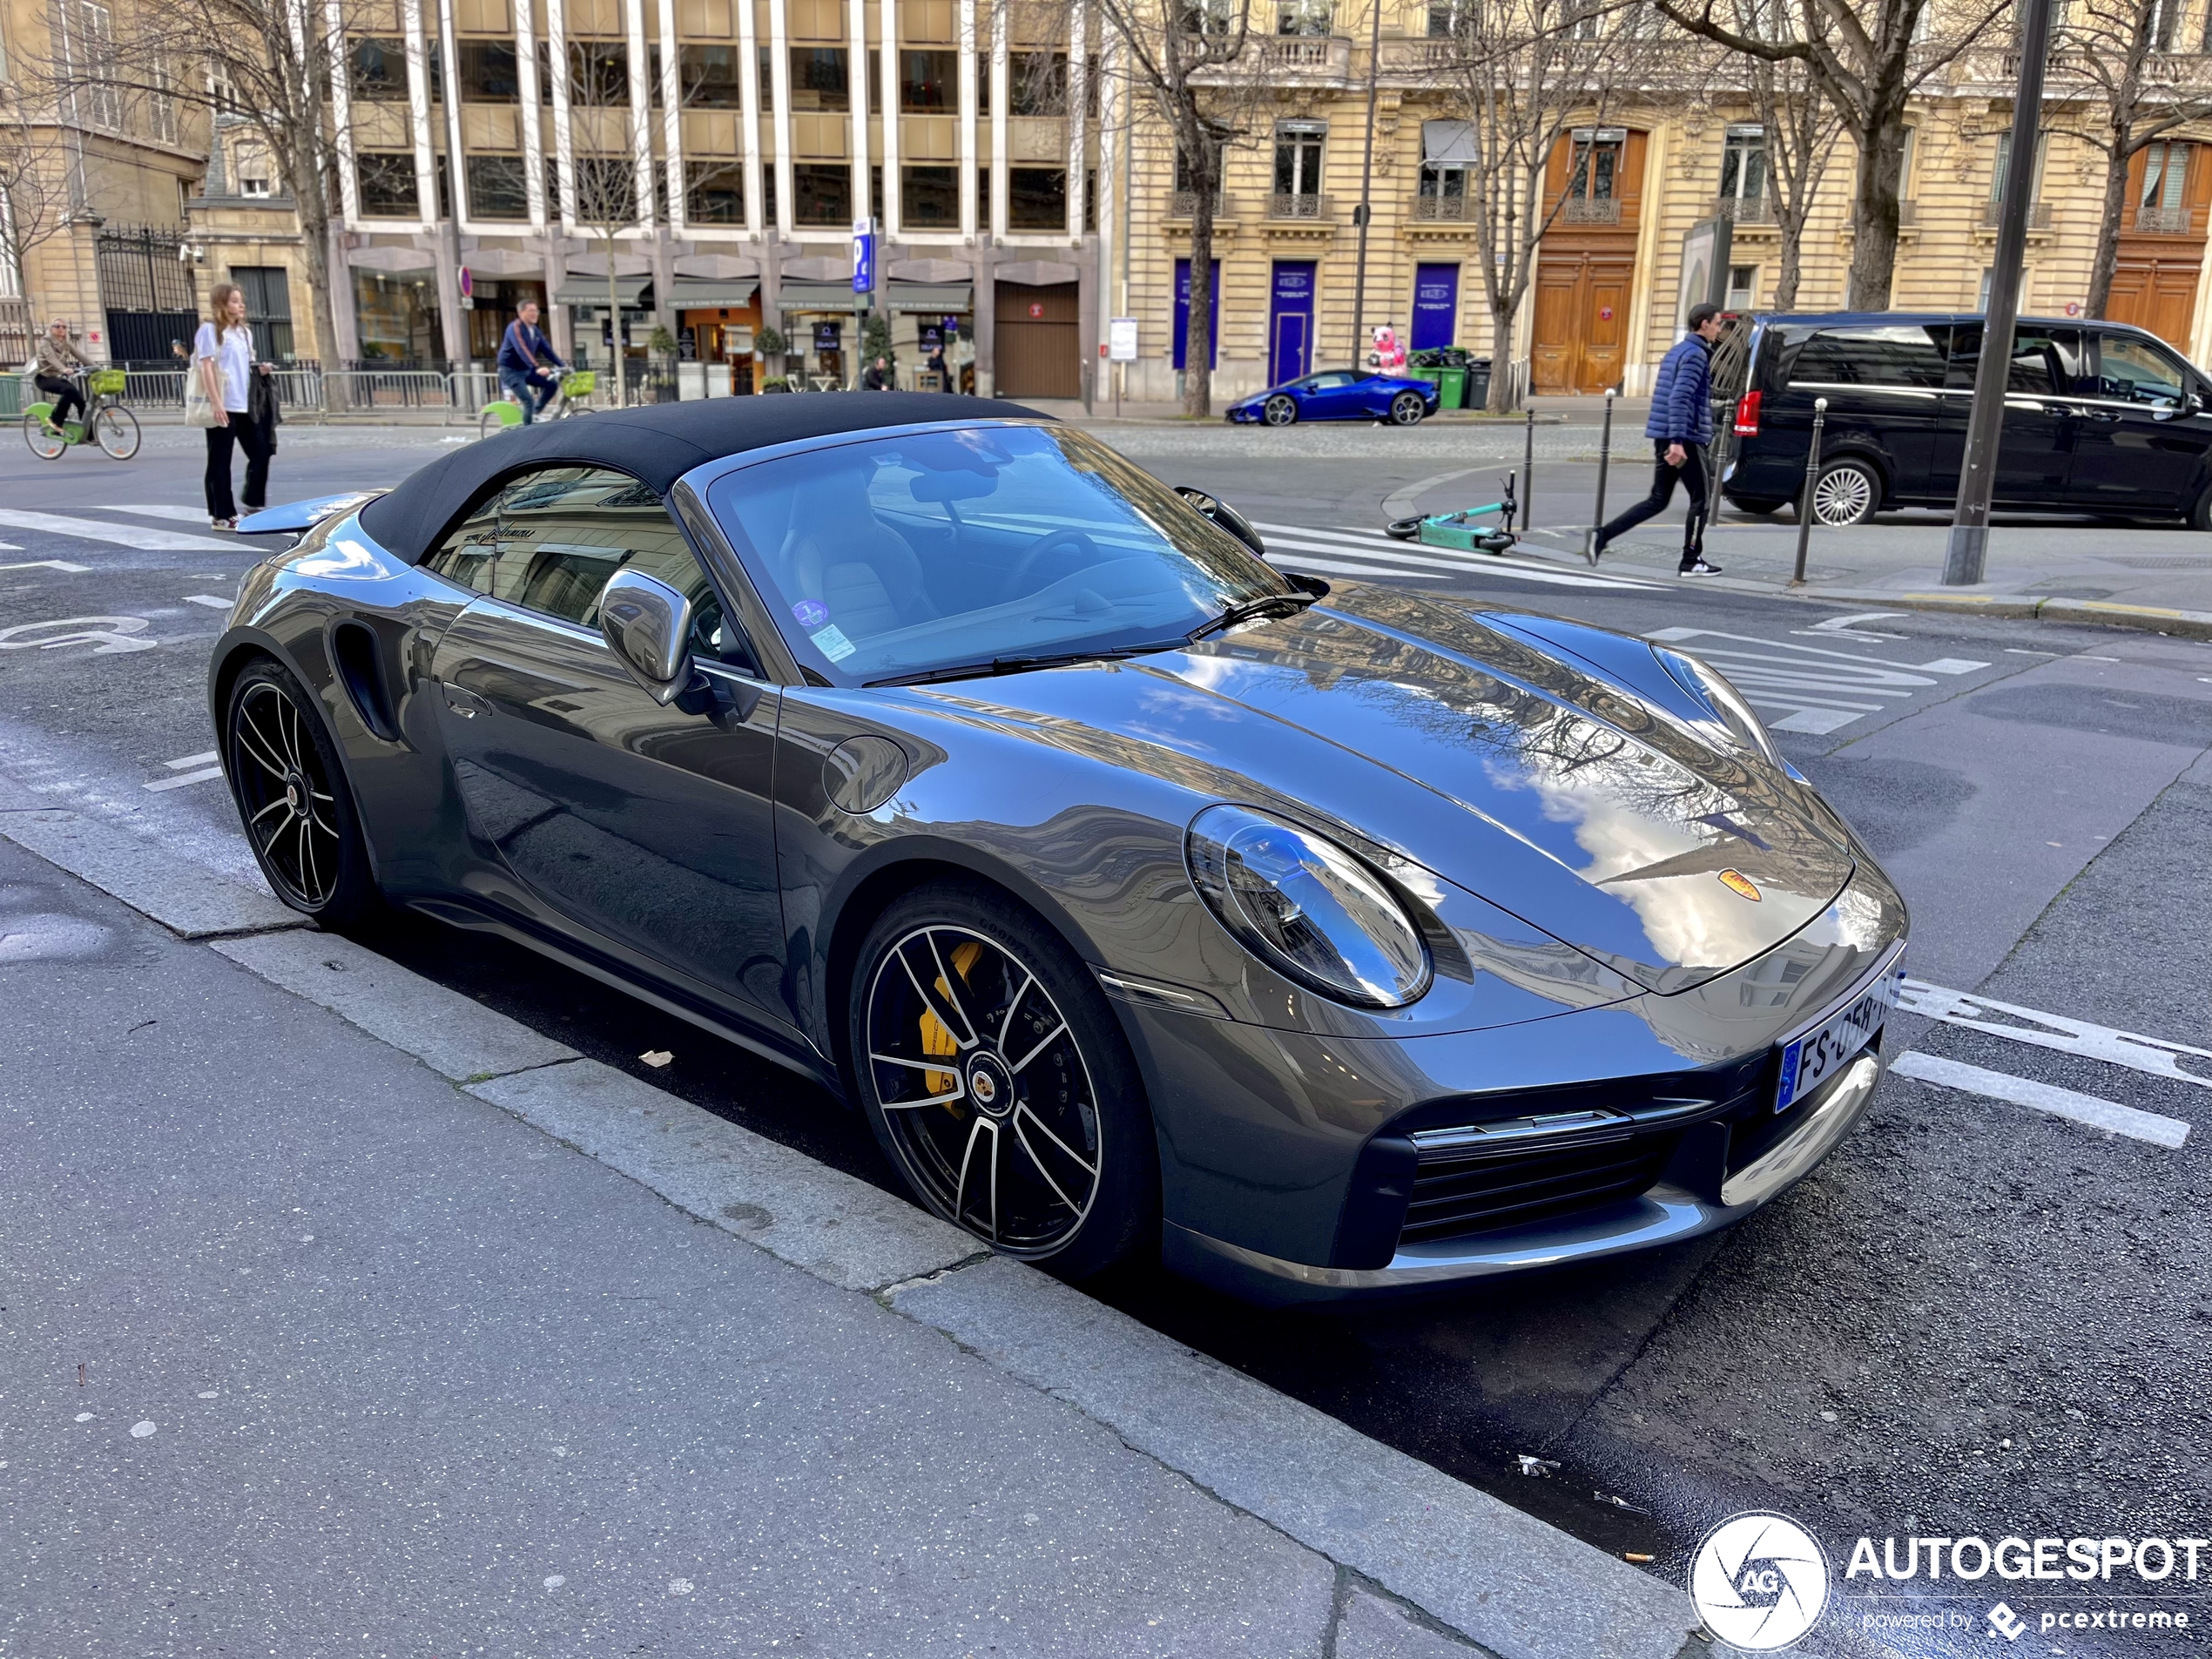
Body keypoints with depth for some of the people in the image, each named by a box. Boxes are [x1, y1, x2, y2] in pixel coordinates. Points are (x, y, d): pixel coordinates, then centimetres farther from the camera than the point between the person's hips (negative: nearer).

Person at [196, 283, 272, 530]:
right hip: (223, 407, -7)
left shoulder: (244, 332, 17)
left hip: (246, 405, 7)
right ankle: (222, 515, 2)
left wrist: (260, 369, 2)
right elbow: (207, 367, -12)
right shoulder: (210, 330, -5)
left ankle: (254, 504, 20)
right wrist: (217, 403, -20)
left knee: (260, 452, 7)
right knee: (220, 462, -2)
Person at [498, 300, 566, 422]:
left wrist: (562, 365, -4)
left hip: (526, 370, 8)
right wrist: (537, 368, -48)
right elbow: (522, 350, -34)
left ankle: (536, 413, 8)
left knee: (552, 384, -4)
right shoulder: (515, 328, -20)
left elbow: (546, 349, 7)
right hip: (511, 371, -8)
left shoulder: (534, 329, 6)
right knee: (529, 400, -20)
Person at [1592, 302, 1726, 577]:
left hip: (1664, 438, 9)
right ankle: (1691, 561, 7)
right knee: (1700, 500, 2)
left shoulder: (1677, 351, 19)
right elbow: (1679, 399, -22)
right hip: (1684, 440, -9)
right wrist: (1677, 441, -27)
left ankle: (1603, 536, 1)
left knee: (1658, 500, 11)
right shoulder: (1696, 355, -11)